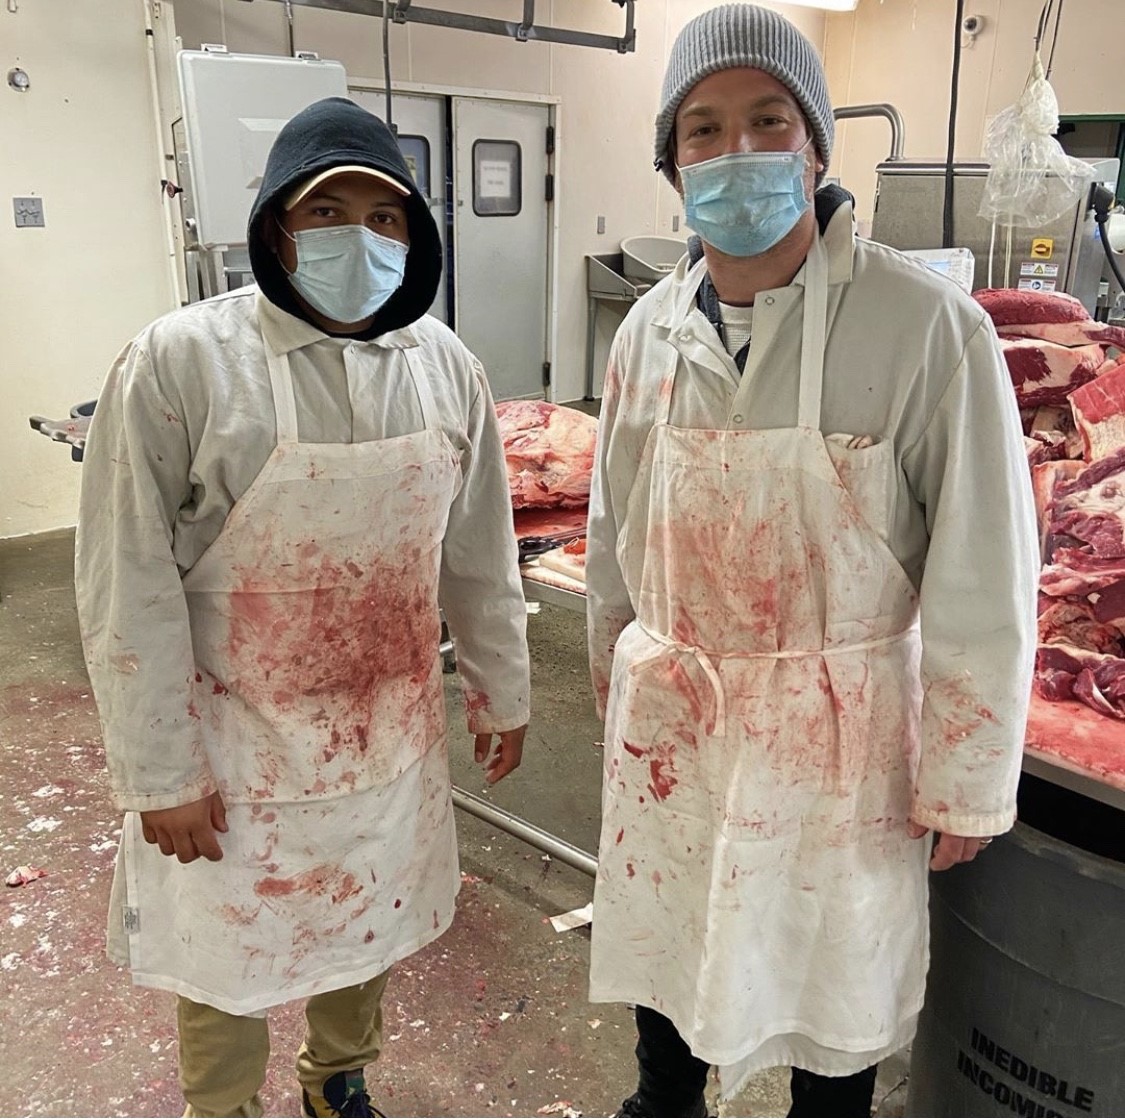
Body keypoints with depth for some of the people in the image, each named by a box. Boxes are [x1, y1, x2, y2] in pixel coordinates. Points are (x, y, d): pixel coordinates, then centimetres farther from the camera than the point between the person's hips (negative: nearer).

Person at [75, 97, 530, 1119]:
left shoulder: (445, 366, -4)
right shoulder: (180, 362, -17)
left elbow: (479, 553, 5)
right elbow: (129, 589, -14)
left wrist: (501, 691, 11)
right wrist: (159, 774, -11)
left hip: (393, 728, 4)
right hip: (237, 739, -3)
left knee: (371, 926, 23)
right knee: (227, 959, 16)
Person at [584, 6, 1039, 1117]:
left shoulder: (926, 327, -17)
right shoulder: (649, 331, -2)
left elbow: (983, 582, -13)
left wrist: (966, 784, -8)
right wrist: (614, 674, 15)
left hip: (836, 727, -3)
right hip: (666, 719, 4)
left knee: (835, 967, 19)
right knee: (665, 947, 24)